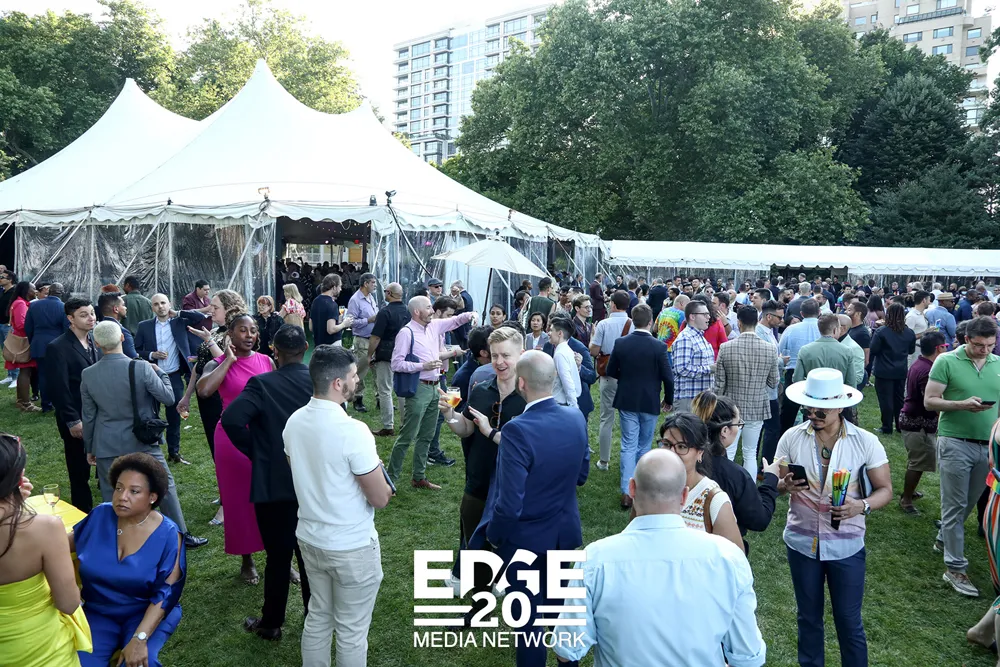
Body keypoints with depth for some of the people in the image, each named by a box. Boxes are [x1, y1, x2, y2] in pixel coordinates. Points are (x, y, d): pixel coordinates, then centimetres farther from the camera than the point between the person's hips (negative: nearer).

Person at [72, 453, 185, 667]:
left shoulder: (167, 535, -15)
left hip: (147, 613, -3)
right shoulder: (100, 516, -5)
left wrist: (139, 638, -26)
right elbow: (70, 541, 15)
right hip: (98, 611, 4)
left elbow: (165, 594, -16)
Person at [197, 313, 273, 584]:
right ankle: (247, 560, 27)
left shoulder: (267, 361, 3)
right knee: (240, 499, 10)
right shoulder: (218, 364, -7)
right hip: (234, 438, -2)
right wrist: (229, 360, -20)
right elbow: (203, 390, -29)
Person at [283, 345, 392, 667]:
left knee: (318, 617, 24)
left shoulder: (294, 422, -4)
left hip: (309, 538, 7)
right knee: (351, 632, 11)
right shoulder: (353, 431, -26)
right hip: (352, 547, -7)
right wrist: (377, 474, 0)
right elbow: (380, 499, -19)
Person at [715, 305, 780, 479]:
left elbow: (719, 384, -8)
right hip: (757, 408, 2)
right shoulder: (770, 349, -9)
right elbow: (774, 382, 0)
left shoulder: (726, 348, -13)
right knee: (750, 453, 14)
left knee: (728, 453, 9)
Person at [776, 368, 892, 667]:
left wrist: (862, 506, -25)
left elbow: (885, 489, -5)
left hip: (846, 545, -1)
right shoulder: (792, 437, -7)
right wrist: (787, 485, -25)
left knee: (849, 622, 11)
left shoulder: (866, 442, -10)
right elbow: (776, 483, -1)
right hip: (802, 542, 2)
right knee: (808, 617, 18)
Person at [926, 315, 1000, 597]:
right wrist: (962, 405, -22)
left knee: (968, 502, 17)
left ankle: (944, 540, 40)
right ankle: (955, 568, 9)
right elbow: (929, 401, -7)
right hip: (956, 443, -5)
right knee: (955, 505, 1)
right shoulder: (946, 362, -7)